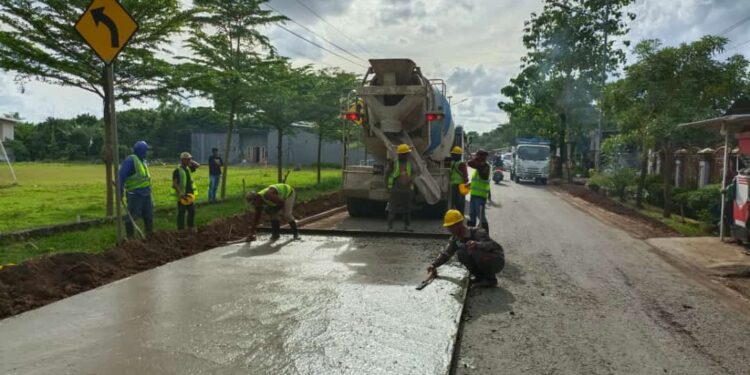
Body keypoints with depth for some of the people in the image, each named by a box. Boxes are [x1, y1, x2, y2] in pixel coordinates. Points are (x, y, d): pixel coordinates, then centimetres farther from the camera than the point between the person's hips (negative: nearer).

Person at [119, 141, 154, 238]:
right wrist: (120, 190, -19)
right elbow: (122, 176, -16)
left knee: (149, 216, 14)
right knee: (133, 216, -1)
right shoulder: (130, 160, -12)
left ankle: (150, 234, 25)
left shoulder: (144, 161, 14)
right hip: (135, 194, -8)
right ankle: (130, 237, 10)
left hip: (146, 193, 8)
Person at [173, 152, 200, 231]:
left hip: (190, 194, 7)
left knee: (192, 211, 13)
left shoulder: (188, 168, 9)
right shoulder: (177, 170, -14)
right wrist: (180, 194, -25)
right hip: (182, 196, -7)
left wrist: (190, 161, 1)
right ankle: (180, 229, 11)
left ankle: (191, 227, 26)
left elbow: (198, 165, 11)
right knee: (181, 213, 2)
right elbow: (174, 184, -18)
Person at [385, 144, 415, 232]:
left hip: (407, 190, 5)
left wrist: (412, 190, 11)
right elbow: (387, 175, 2)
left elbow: (411, 178, 15)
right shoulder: (393, 163, -5)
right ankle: (390, 227, -3)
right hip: (395, 191, -5)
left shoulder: (409, 164, 9)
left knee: (407, 209, 7)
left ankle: (406, 227, 16)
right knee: (393, 209, -5)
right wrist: (388, 187, -3)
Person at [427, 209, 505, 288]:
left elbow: (494, 246, -39)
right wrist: (433, 265, -20)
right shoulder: (455, 239, -5)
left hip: (497, 261, -7)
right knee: (461, 254, -12)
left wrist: (478, 245, -58)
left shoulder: (478, 233, -27)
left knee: (477, 252, -33)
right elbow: (446, 254, -5)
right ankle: (480, 277, 3)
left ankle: (491, 279, -12)